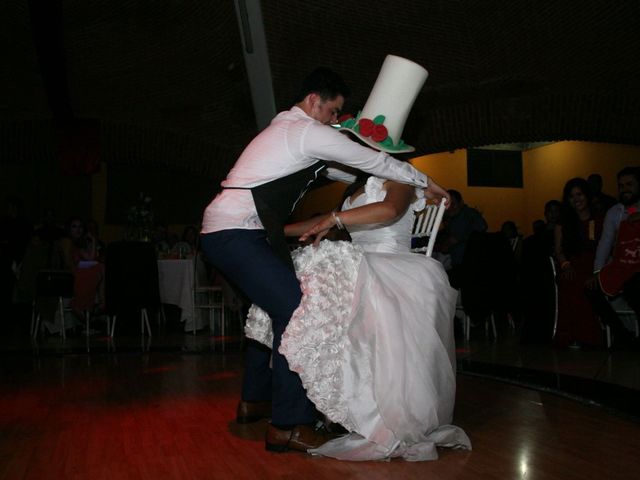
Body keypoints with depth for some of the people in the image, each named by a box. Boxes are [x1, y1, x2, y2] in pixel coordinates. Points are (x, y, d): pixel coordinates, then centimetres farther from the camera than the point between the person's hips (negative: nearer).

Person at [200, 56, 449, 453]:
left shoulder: (286, 128, 22)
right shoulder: (308, 130, -8)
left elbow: (327, 168, 35)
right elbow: (372, 159, -3)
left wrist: (362, 179, 32)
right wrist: (425, 182, 8)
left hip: (221, 232, 11)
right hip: (236, 236, -11)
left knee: (273, 307, 21)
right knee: (294, 311, -14)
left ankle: (255, 401, 31)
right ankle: (288, 425, -11)